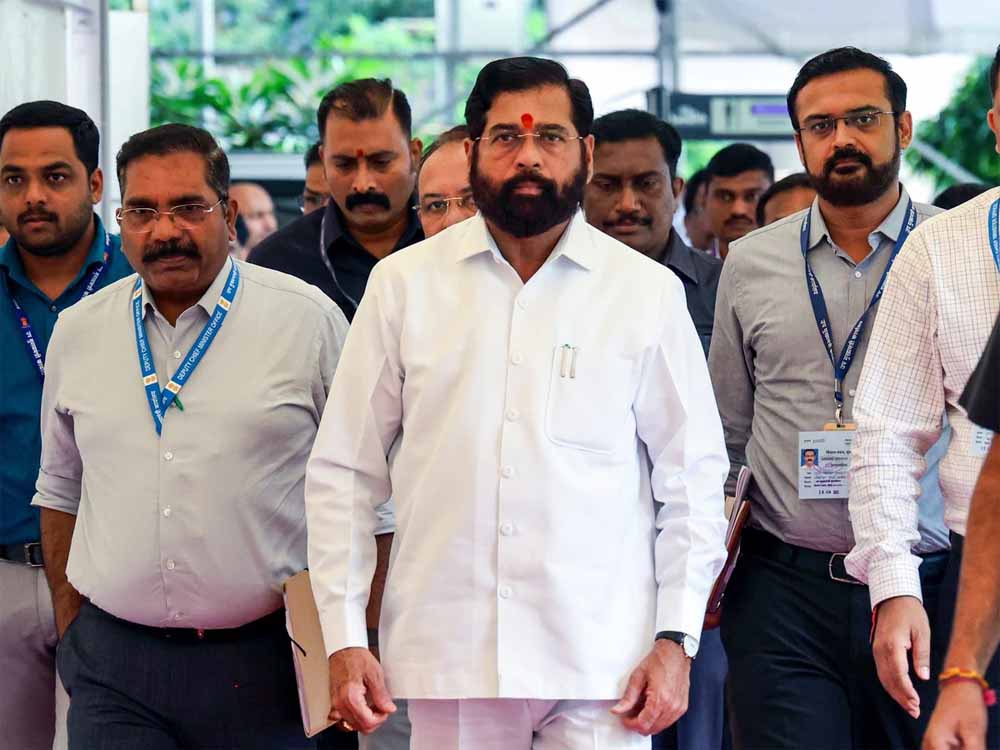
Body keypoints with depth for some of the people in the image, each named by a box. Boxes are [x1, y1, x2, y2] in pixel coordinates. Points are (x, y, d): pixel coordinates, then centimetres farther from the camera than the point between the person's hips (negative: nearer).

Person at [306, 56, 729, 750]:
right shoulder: (404, 284, 6)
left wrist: (676, 640, -1)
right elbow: (344, 473, 7)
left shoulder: (649, 292, 5)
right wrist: (344, 640, 1)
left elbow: (693, 477, 7)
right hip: (447, 661, 1)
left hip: (603, 665, 0)